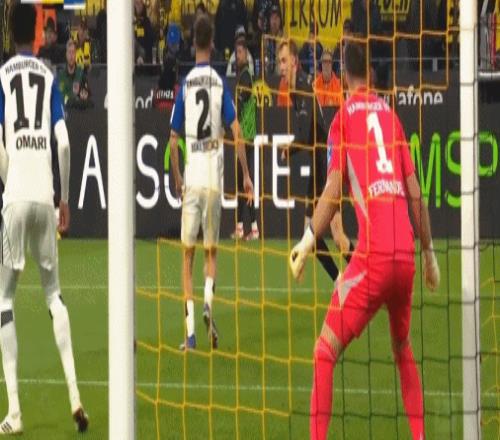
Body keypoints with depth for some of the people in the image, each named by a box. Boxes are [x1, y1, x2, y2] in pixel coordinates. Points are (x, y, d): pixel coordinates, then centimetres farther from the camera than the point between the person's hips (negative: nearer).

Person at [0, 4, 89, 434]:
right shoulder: (49, 77, 9)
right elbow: (64, 143, 2)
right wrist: (64, 199, 12)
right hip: (44, 195, 2)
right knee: (54, 292, 14)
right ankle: (74, 395, 2)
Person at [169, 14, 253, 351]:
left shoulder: (185, 85, 2)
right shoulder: (220, 83, 1)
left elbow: (174, 138, 3)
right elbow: (236, 131, -6)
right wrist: (246, 175, 0)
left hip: (191, 179, 0)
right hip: (214, 177, 0)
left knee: (189, 253, 7)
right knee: (211, 250, 14)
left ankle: (191, 331, 0)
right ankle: (208, 303, -14)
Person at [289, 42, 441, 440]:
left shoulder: (345, 116, 6)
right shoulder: (390, 113, 17)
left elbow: (334, 188, -7)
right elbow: (415, 193, 17)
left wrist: (309, 239, -7)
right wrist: (429, 251, 24)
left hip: (372, 255, -5)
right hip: (406, 255, 5)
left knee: (326, 351, -3)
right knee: (404, 351, 24)